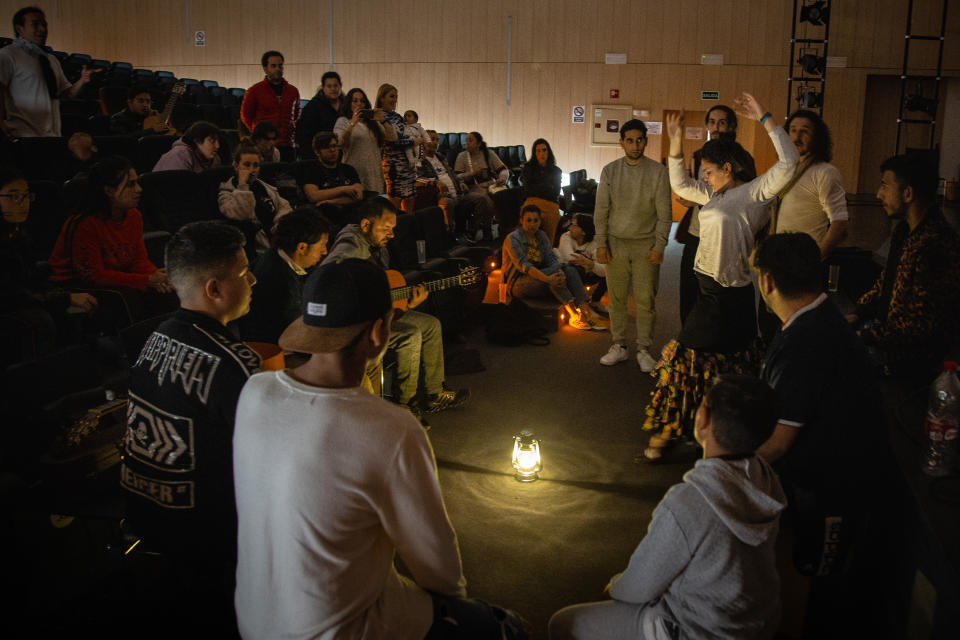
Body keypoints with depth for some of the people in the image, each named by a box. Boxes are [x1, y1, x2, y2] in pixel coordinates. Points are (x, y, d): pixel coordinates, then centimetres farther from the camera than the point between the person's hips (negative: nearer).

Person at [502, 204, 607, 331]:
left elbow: (551, 258, 1)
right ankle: (573, 314, -39)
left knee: (570, 271, -17)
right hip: (518, 282, -6)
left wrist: (560, 273, -23)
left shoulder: (541, 236, 12)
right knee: (554, 270, -29)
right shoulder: (512, 238, -9)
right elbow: (523, 265, -22)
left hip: (538, 279, 7)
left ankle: (587, 311, -35)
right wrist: (547, 278, -34)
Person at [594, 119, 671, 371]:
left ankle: (643, 350, 11)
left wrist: (659, 246, -8)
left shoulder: (658, 172, -2)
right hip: (616, 244, 2)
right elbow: (601, 211, 5)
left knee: (645, 300, 0)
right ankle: (619, 346, 18)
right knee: (616, 298, 6)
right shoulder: (610, 171, 4)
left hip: (646, 245, -2)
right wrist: (601, 244, -2)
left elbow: (665, 214, -1)